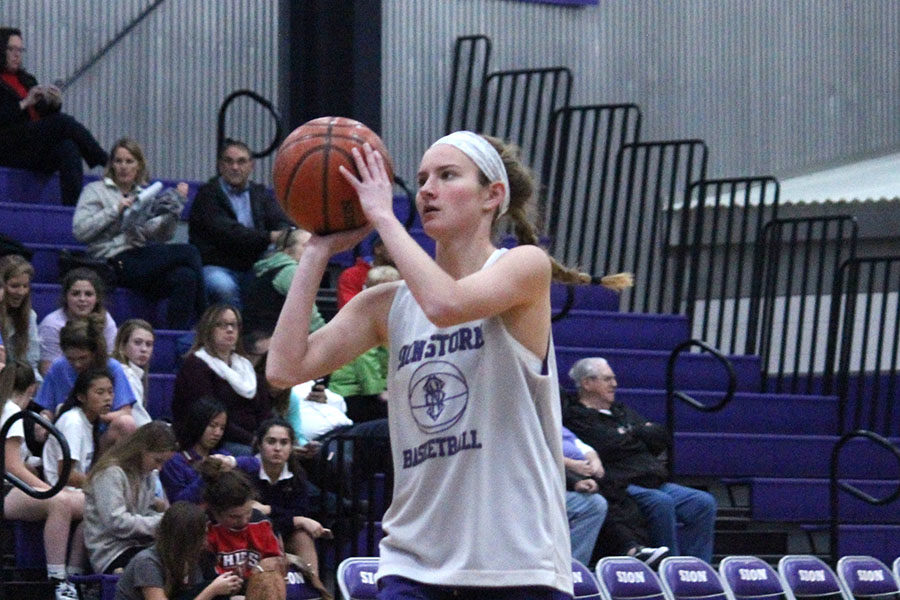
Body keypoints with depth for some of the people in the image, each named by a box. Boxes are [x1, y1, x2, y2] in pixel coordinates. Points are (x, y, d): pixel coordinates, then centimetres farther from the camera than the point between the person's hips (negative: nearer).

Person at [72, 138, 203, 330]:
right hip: (116, 262, -5)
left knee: (185, 277, -28)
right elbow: (80, 231, -4)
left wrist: (174, 209, -1)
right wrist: (115, 210, -9)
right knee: (188, 253, -20)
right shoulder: (96, 190, 10)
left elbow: (161, 236, 14)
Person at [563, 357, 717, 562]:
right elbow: (608, 447, -13)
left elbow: (660, 438, 19)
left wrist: (628, 434, 4)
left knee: (704, 503, -10)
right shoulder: (576, 417, 2)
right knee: (661, 502, -34)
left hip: (656, 483, 8)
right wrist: (639, 435, 6)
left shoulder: (621, 411, 29)